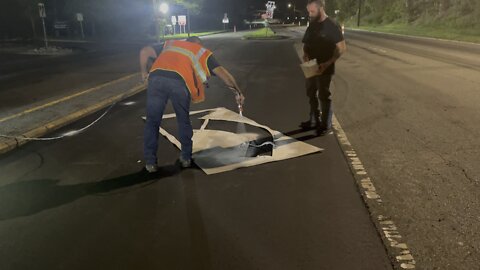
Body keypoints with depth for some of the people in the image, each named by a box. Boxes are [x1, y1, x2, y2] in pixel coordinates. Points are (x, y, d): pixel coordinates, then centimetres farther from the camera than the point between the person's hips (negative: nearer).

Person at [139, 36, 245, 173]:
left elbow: (144, 51, 26)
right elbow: (223, 73, 22)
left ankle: (150, 162, 17)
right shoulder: (202, 52, 29)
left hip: (156, 78, 2)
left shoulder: (170, 44, 37)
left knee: (152, 122, 14)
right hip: (179, 82, -2)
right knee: (183, 121, 19)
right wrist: (238, 92, 25)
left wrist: (144, 72, 31)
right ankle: (186, 158, 28)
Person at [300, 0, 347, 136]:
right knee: (311, 95, 15)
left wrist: (328, 63, -23)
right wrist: (305, 54, -5)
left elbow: (342, 48, -14)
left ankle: (326, 125, 14)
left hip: (324, 69, -7)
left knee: (324, 97, 2)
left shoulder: (332, 26, -13)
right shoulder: (312, 25, 7)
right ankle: (314, 121, 30)